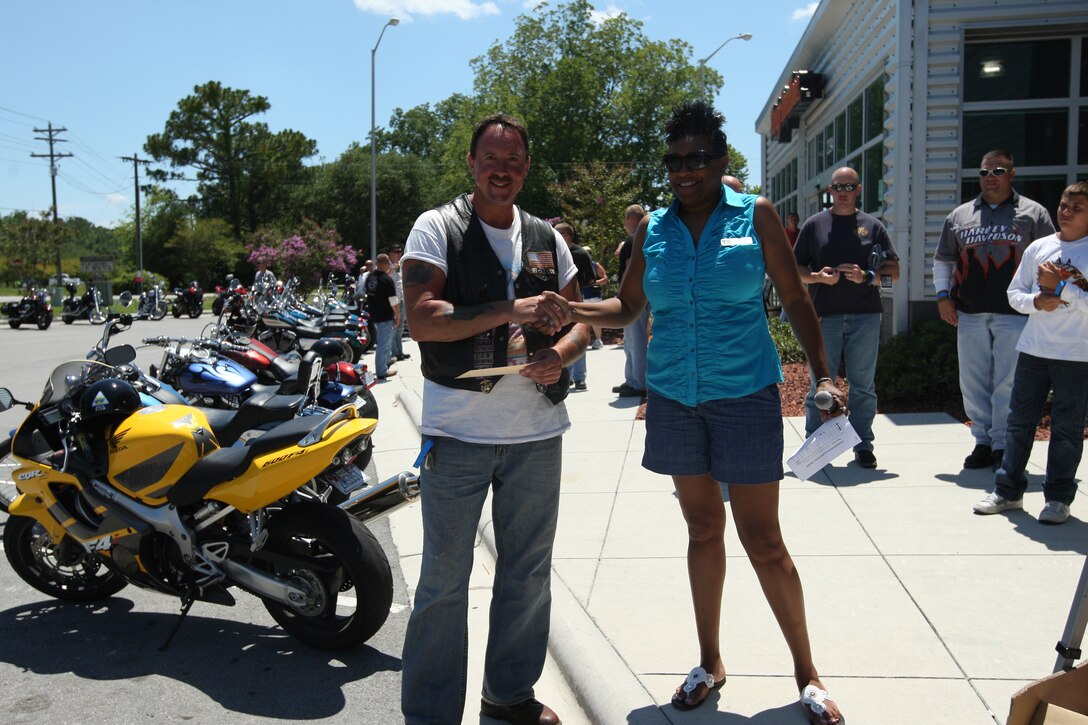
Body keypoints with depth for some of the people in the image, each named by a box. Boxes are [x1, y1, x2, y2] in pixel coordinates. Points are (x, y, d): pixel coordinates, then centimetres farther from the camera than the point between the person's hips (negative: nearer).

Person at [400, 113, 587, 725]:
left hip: (537, 432, 5)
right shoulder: (437, 229, -2)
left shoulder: (547, 239, 12)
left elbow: (579, 322, 14)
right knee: (444, 581, 4)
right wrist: (509, 311, -21)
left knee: (529, 573, 16)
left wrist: (560, 355, -8)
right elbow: (422, 319, -14)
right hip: (458, 432, -4)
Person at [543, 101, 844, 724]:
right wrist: (572, 309, -8)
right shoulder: (653, 227, 7)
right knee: (703, 529, 14)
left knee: (763, 540, 0)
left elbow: (796, 300, 1)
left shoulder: (756, 215, -1)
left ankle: (807, 672, 21)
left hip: (744, 395, -3)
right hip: (674, 397, 3)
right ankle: (711, 662, 31)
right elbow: (627, 306, 10)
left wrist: (824, 375, -8)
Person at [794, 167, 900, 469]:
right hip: (824, 316, 0)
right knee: (820, 384, 4)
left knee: (863, 385, 5)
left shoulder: (872, 225, 10)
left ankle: (863, 445, 14)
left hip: (865, 315, 1)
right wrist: (818, 277, -11)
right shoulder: (814, 224, 9)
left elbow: (894, 271, 8)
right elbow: (794, 268, 9)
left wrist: (866, 277, -11)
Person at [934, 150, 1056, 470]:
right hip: (969, 313, 3)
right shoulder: (960, 215, 14)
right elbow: (942, 260, 19)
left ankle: (1003, 445, 6)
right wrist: (943, 296, 7)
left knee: (1008, 383, -2)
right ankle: (983, 441, 17)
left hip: (1015, 314, -3)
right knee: (973, 381, 6)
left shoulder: (1033, 213, 7)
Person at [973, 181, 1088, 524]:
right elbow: (1014, 293, 10)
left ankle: (1058, 497, 17)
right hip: (1033, 350, 4)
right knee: (1019, 421, 8)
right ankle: (1008, 490, 18)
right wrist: (1036, 301, -9)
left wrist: (1060, 287, -17)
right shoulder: (1039, 247, 7)